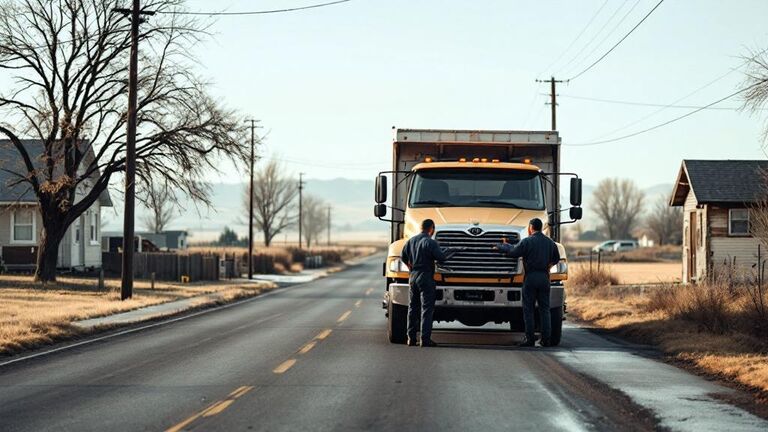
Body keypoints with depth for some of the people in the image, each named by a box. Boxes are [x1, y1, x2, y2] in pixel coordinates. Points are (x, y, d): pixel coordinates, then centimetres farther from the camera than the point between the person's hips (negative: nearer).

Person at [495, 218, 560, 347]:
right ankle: (546, 339, 4)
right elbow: (556, 258, 21)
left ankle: (530, 339, -1)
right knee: (544, 309, 7)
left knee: (528, 309, 1)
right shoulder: (550, 242, 10)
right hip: (544, 278, 5)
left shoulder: (527, 241, -8)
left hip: (531, 277, -5)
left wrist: (502, 246, 10)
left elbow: (513, 252, -6)